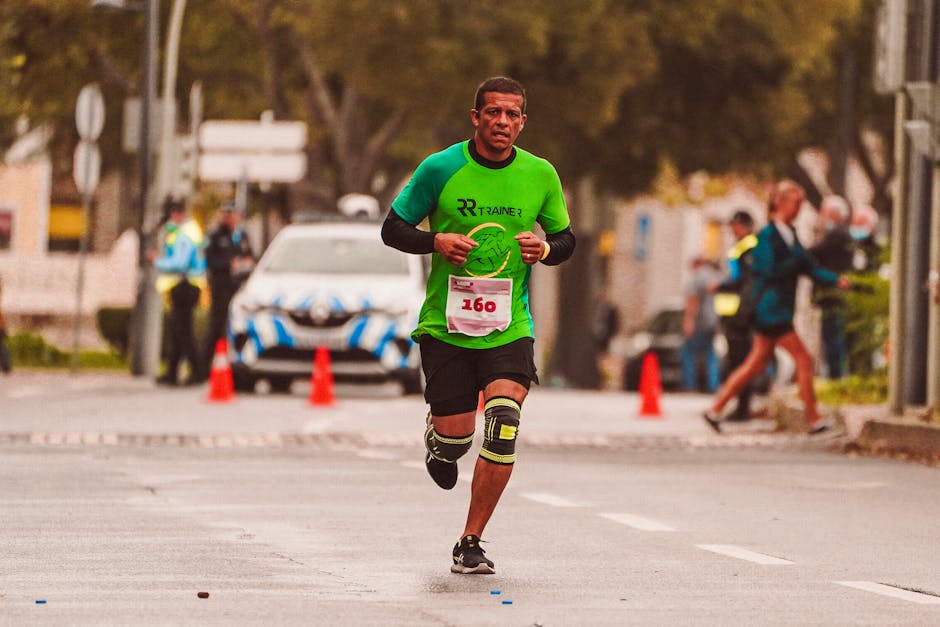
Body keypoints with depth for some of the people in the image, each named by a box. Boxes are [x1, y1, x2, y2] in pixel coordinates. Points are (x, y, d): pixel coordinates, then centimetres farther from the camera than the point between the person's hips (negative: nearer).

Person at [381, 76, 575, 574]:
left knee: (504, 420, -20)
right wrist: (436, 242, -16)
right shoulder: (440, 169, -5)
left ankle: (470, 544, -10)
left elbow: (565, 238, 14)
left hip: (509, 327, 1)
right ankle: (438, 438, 40)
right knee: (456, 436, -2)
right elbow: (392, 229, 3)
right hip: (445, 323, -1)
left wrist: (545, 249, -9)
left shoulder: (540, 175, 1)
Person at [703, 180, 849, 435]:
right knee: (803, 359, -8)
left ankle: (715, 410, 17)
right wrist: (797, 259, -15)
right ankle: (814, 420, -4)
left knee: (756, 364, 12)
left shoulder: (790, 235, 14)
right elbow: (771, 272, -20)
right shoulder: (767, 236, -13)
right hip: (772, 310, -9)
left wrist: (836, 280, 0)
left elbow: (810, 268, 14)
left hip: (780, 311, 9)